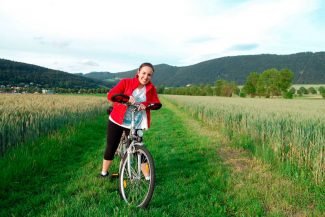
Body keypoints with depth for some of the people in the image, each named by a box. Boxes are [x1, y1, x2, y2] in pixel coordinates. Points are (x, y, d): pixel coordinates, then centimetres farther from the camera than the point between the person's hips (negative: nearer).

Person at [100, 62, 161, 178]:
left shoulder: (151, 88, -1)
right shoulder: (126, 82, -8)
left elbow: (157, 103, -11)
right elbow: (110, 95, -17)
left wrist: (145, 104, -31)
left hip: (136, 124, 1)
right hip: (117, 121, -1)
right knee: (111, 147, 8)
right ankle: (104, 172, 31)